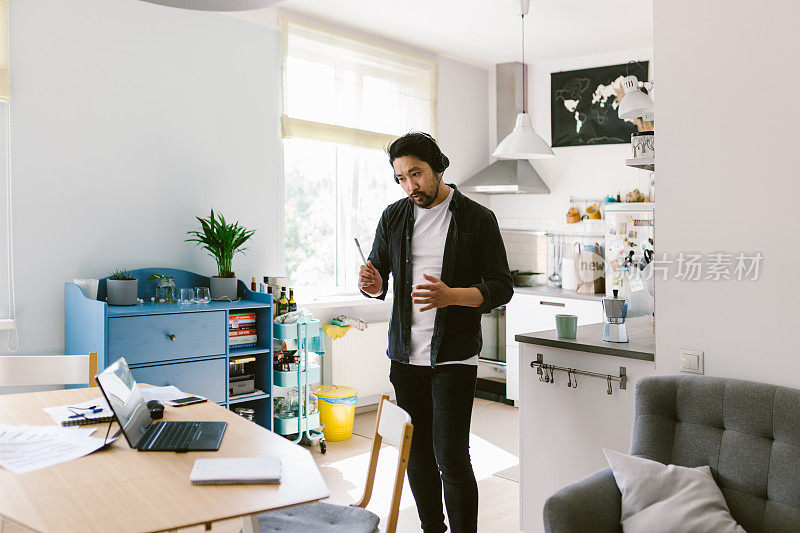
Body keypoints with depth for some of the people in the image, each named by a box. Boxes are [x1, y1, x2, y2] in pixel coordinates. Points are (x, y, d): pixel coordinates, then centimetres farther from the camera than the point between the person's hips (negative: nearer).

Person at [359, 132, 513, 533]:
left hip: (453, 357, -4)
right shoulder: (393, 217, 8)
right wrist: (374, 284, -9)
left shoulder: (478, 219, -4)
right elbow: (379, 271, 16)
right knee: (416, 451, 14)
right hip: (405, 355, 4)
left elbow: (501, 287, -5)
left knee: (451, 457, -7)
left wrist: (452, 296, -23)